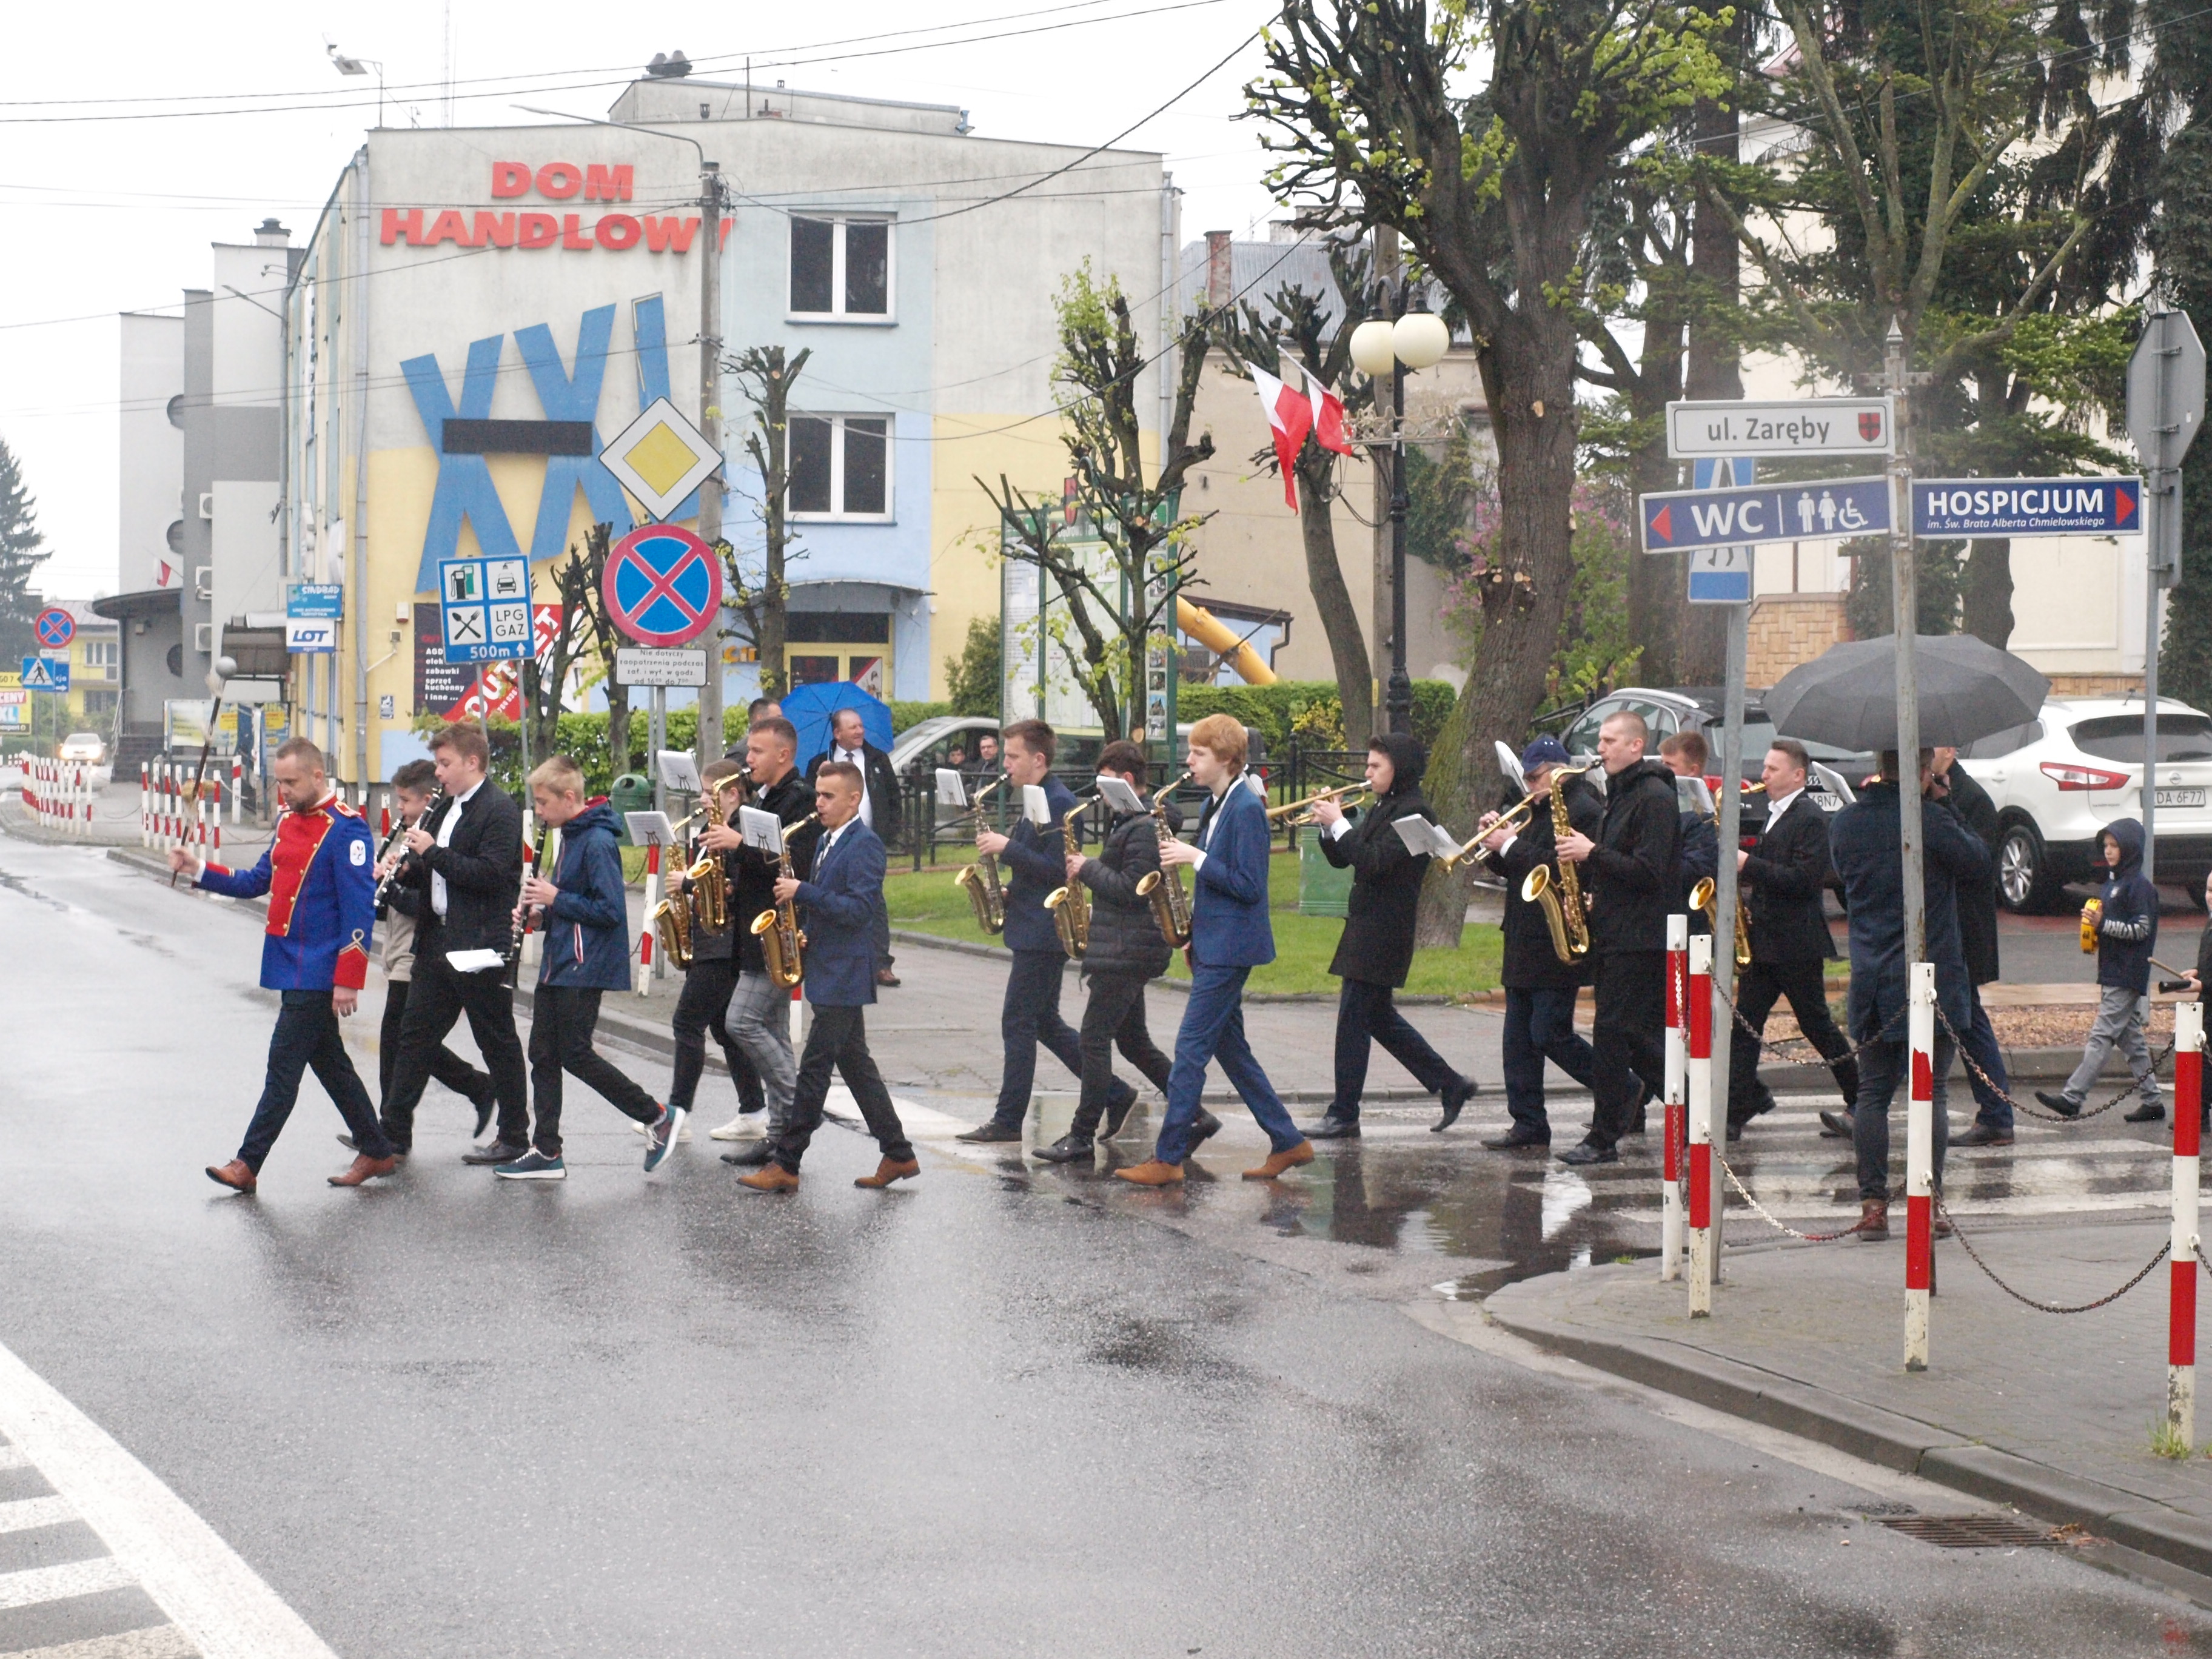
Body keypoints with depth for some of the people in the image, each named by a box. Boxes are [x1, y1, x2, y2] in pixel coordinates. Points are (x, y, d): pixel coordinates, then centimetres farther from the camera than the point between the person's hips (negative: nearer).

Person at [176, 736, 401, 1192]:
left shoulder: (345, 829, -15)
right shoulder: (288, 821, 13)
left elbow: (359, 909, -18)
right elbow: (259, 881, 17)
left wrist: (347, 981, -21)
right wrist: (199, 871, 4)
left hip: (316, 975, -9)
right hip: (292, 967, 9)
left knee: (283, 1066, -5)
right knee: (329, 1064, 14)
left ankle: (248, 1164, -2)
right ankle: (376, 1153, 23)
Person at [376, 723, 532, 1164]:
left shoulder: (500, 811, -12)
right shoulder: (445, 809, 16)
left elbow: (489, 875, -22)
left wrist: (433, 851, -19)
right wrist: (407, 870, 2)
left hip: (481, 945, -9)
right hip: (438, 941, 9)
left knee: (498, 1042, 1)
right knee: (415, 1035, 8)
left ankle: (514, 1137, 10)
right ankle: (394, 1131, 13)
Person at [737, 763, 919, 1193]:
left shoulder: (864, 844, -14)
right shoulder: (826, 843, 16)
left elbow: (860, 909, -22)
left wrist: (803, 892, -22)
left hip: (844, 976, -10)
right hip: (830, 972, 10)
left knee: (814, 1068, -7)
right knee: (855, 1065, 12)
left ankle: (785, 1164, -5)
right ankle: (898, 1155, 17)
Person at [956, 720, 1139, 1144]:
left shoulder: (1058, 802, -16)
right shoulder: (1039, 800, 16)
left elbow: (1058, 869, -22)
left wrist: (1007, 848, -22)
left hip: (1041, 933, -10)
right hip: (1033, 930, 10)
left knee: (1019, 1025, -5)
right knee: (1045, 1024, 13)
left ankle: (1008, 1121, 1)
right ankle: (1114, 1093, 17)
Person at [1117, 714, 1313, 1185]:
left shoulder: (1247, 809, -16)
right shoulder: (1215, 806, 13)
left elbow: (1250, 886, -20)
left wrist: (1196, 859, -19)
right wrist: (1181, 857, 6)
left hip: (1229, 948, -10)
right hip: (1213, 946, 10)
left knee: (1191, 1048, -8)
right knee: (1230, 1049, 13)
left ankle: (1168, 1158, -5)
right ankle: (1288, 1142, 19)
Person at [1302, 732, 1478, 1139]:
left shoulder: (1414, 812, -14)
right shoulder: (1381, 809, 16)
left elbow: (1374, 862, -24)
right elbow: (1342, 859, 17)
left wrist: (1339, 823, -17)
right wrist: (1328, 825, 0)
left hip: (1382, 933, -10)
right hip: (1366, 927, 10)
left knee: (1353, 1020, -6)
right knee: (1379, 1017, 15)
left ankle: (1343, 1116, 0)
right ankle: (1449, 1085, 22)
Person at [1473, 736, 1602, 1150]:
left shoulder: (1583, 811, -13)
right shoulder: (1543, 810, 19)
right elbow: (1518, 868, 19)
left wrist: (1512, 846, -18)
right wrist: (1497, 842, 1)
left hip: (1556, 945, -10)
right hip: (1525, 942, 10)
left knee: (1549, 1035, -8)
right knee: (1519, 1038, 7)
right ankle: (1528, 1124, 10)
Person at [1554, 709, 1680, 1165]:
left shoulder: (1654, 797, -13)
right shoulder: (1619, 794, 18)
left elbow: (1648, 871, -21)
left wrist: (1592, 854, -19)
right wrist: (1587, 887, 7)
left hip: (1640, 939, -10)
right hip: (1612, 934, 10)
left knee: (1612, 1033, -9)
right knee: (1644, 1035, 12)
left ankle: (1604, 1137, -6)